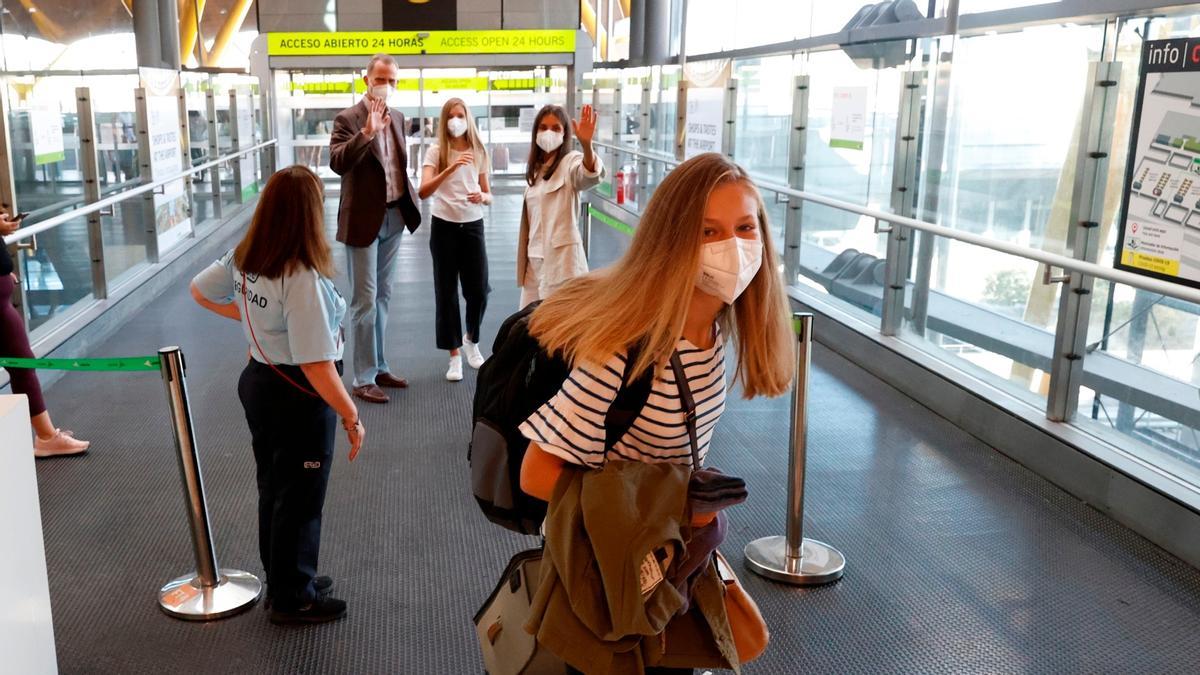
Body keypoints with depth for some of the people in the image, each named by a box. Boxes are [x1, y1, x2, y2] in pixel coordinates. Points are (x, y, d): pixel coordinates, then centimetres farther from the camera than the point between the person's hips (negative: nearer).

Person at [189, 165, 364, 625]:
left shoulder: (243, 259, -4)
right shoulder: (303, 280, -28)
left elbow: (199, 291, 15)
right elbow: (316, 366, -30)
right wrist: (352, 418, -21)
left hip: (258, 381, 8)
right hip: (300, 397, -8)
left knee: (273, 489, 22)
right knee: (300, 500, 9)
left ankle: (281, 581, 39)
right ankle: (294, 599, 25)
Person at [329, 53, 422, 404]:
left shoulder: (397, 118, 11)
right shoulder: (348, 119, -11)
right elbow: (337, 163, -26)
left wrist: (409, 201, 13)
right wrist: (367, 131, -35)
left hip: (394, 217, 7)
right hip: (364, 219, -7)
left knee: (383, 297, 15)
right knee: (364, 301, -2)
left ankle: (379, 368, 25)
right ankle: (363, 379, 6)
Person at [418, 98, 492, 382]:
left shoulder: (479, 152, 5)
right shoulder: (435, 151, -5)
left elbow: (488, 195, 10)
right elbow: (423, 192, -19)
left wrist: (482, 197, -14)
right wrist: (450, 169, -32)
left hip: (473, 225, 2)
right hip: (444, 226, -2)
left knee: (479, 291, 0)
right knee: (446, 292, 3)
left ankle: (471, 340, 28)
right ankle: (454, 356, 14)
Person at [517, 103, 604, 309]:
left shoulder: (570, 162, -7)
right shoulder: (536, 168, 15)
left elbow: (591, 176, -32)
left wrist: (586, 145, -50)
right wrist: (524, 259, 18)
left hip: (562, 256, -7)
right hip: (535, 258, 7)